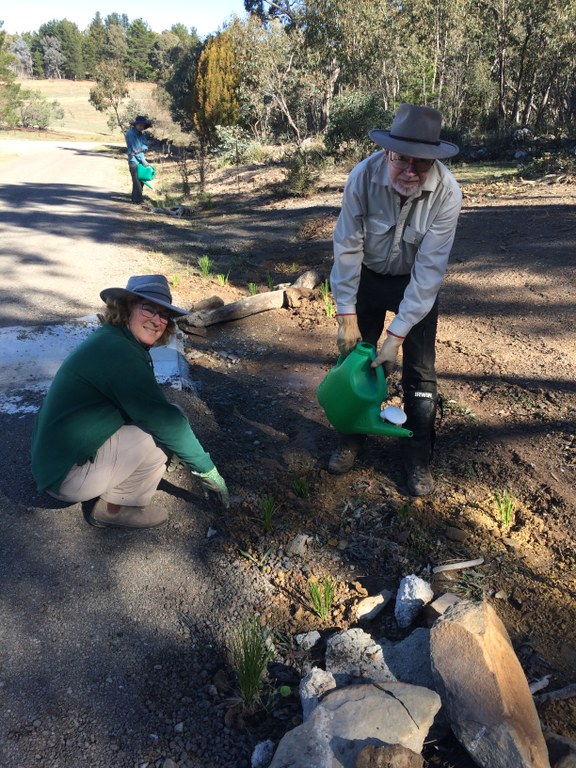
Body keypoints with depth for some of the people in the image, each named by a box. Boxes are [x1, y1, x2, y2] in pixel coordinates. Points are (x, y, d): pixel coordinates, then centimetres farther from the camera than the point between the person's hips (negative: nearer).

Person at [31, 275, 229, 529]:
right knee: (166, 429, -18)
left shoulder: (110, 340, 7)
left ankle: (109, 489, 12)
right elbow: (167, 422, -25)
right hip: (68, 473, -9)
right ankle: (117, 507, -1)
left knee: (164, 416, 9)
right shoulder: (117, 351, -23)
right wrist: (208, 471, -16)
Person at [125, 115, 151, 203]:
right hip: (134, 160, -7)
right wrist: (143, 160, -13)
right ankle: (137, 199, -11)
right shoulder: (130, 133, -9)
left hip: (141, 159, 7)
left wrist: (141, 149, -16)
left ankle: (136, 198, 14)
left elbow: (145, 146, 8)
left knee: (141, 179, 7)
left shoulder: (141, 134, 14)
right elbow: (133, 149, -13)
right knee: (137, 180, -12)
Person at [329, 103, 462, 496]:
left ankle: (419, 456, 18)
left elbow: (429, 268, -26)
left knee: (420, 371, 0)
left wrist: (399, 333, -28)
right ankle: (352, 437, 29)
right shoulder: (363, 176, -26)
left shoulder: (447, 192, -28)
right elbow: (347, 247, -21)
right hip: (368, 276, 1)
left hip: (418, 282, -1)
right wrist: (347, 315, -21)